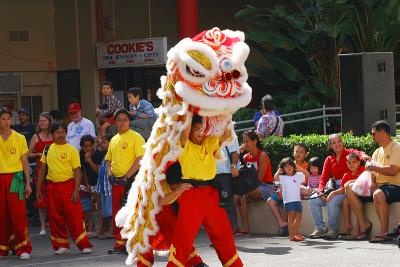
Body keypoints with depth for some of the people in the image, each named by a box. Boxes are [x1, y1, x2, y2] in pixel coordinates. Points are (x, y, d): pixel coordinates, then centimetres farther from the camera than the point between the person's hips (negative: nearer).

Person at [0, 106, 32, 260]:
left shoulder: (19, 138, 5)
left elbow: (25, 162, 6)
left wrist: (28, 183, 3)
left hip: (15, 178, -1)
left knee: (18, 214, -6)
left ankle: (23, 248, -2)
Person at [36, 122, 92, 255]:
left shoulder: (72, 150, -2)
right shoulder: (48, 150, 9)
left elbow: (77, 171, -5)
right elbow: (42, 169, 15)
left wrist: (76, 190, -13)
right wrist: (39, 188, 11)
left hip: (68, 185, -4)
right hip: (52, 186, 4)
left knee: (74, 215, -7)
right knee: (55, 217, 6)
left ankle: (84, 245, -4)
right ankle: (61, 245, 15)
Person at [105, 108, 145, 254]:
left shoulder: (135, 137, -6)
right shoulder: (114, 140, 16)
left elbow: (140, 159, -14)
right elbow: (109, 159, 24)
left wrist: (126, 177, -17)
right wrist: (110, 174, 4)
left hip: (132, 180, -7)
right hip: (116, 182, 7)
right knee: (117, 213, 8)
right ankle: (120, 243, 16)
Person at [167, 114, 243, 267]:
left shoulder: (209, 143, 14)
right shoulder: (185, 145, 0)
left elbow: (227, 135, 5)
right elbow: (185, 131, -17)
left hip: (210, 192, 5)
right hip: (191, 192, -5)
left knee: (222, 231, 13)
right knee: (185, 233, -8)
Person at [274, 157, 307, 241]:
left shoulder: (298, 176, 13)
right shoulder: (283, 178, 0)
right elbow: (275, 177, -17)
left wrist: (299, 169, 13)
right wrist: (279, 171, 0)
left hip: (297, 199, 5)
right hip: (288, 200, -5)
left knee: (298, 217, 9)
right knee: (291, 217, -10)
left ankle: (295, 233, 24)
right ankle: (291, 235, -11)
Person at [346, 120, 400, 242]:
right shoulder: (377, 152, 19)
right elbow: (372, 172, 13)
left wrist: (373, 167, -11)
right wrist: (372, 183, -9)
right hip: (378, 186, 9)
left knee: (378, 194, -40)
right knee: (351, 192, -2)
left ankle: (384, 232, -33)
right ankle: (364, 224, -4)